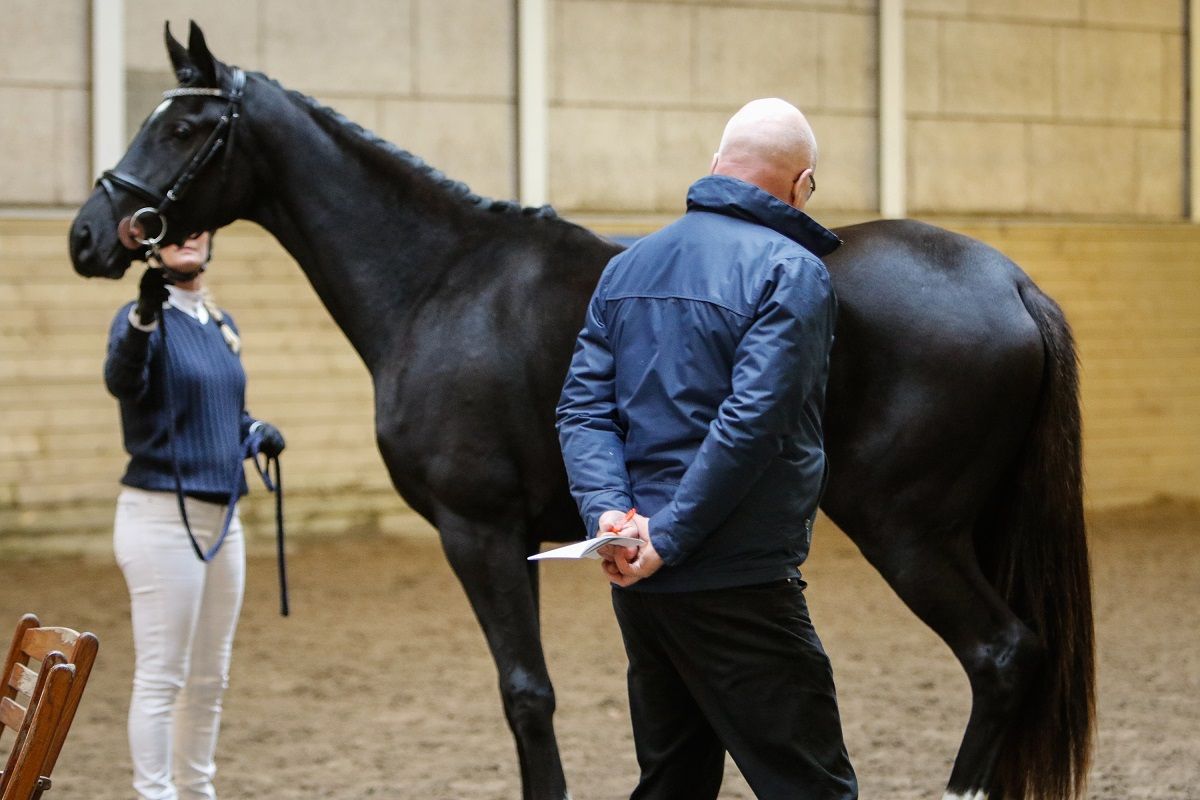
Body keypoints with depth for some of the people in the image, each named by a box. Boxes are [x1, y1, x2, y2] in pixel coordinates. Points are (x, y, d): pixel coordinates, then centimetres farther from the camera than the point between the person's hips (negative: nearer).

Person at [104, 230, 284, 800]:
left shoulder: (222, 325, 12)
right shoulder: (143, 318, -11)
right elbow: (122, 380, -32)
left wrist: (256, 430, 5)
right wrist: (144, 318, -51)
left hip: (222, 518, 8)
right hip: (162, 516, -8)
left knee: (209, 679, 15)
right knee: (161, 677, -6)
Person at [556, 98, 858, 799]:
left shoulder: (628, 267, 13)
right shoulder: (792, 271, -10)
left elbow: (584, 406, 4)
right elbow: (750, 422, -21)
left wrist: (608, 508, -9)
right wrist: (668, 538, -18)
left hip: (640, 584, 8)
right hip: (737, 586, -8)